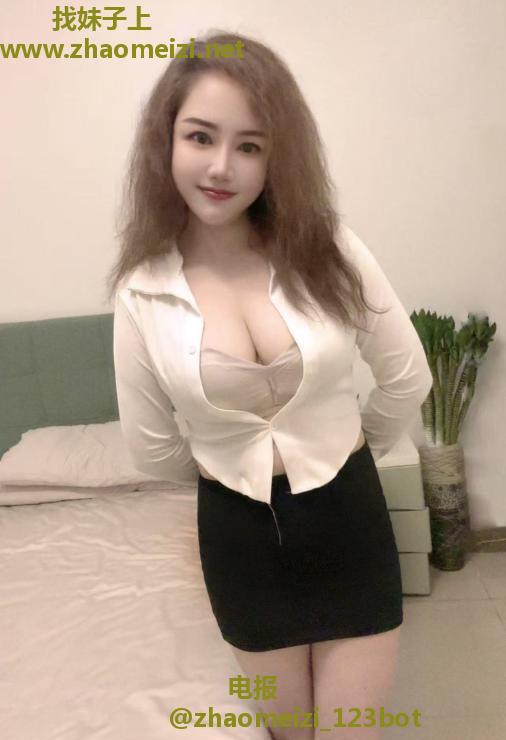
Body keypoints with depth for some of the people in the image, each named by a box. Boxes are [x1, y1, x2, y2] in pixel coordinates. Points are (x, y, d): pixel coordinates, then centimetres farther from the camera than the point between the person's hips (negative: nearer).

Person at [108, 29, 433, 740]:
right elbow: (153, 448, -1)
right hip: (239, 532, 1)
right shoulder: (142, 291, -12)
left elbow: (408, 377, 0)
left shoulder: (329, 251, -12)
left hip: (346, 517, 0)